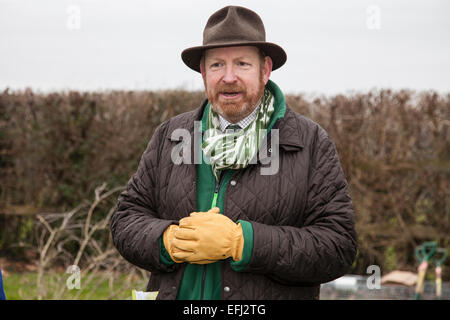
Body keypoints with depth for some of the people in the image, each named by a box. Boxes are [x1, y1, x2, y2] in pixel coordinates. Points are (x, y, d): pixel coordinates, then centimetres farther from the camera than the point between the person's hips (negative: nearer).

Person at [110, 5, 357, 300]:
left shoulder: (312, 144, -6)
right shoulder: (169, 137, 5)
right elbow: (126, 220, 5)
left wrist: (239, 242, -21)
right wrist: (170, 242, -16)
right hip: (175, 292, 3)